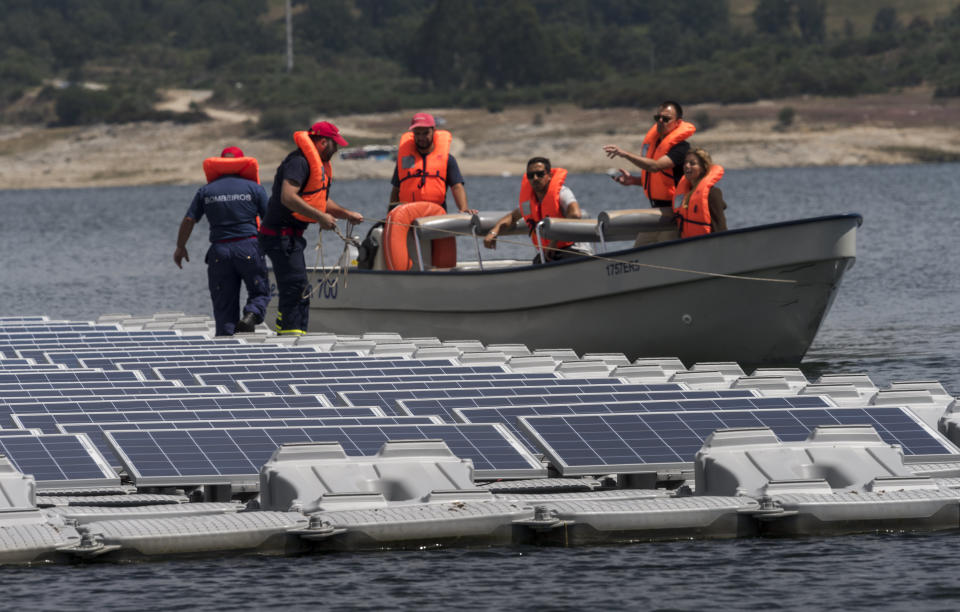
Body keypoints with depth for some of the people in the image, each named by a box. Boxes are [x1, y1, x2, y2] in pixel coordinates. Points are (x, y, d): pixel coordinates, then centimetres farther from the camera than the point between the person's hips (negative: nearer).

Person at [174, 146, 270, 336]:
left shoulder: (206, 191, 7)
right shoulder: (253, 188, 3)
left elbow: (188, 221, 6)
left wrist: (180, 247, 19)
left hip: (220, 251, 2)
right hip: (249, 248, -2)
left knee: (224, 305, 8)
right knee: (259, 292, 8)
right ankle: (251, 315, -22)